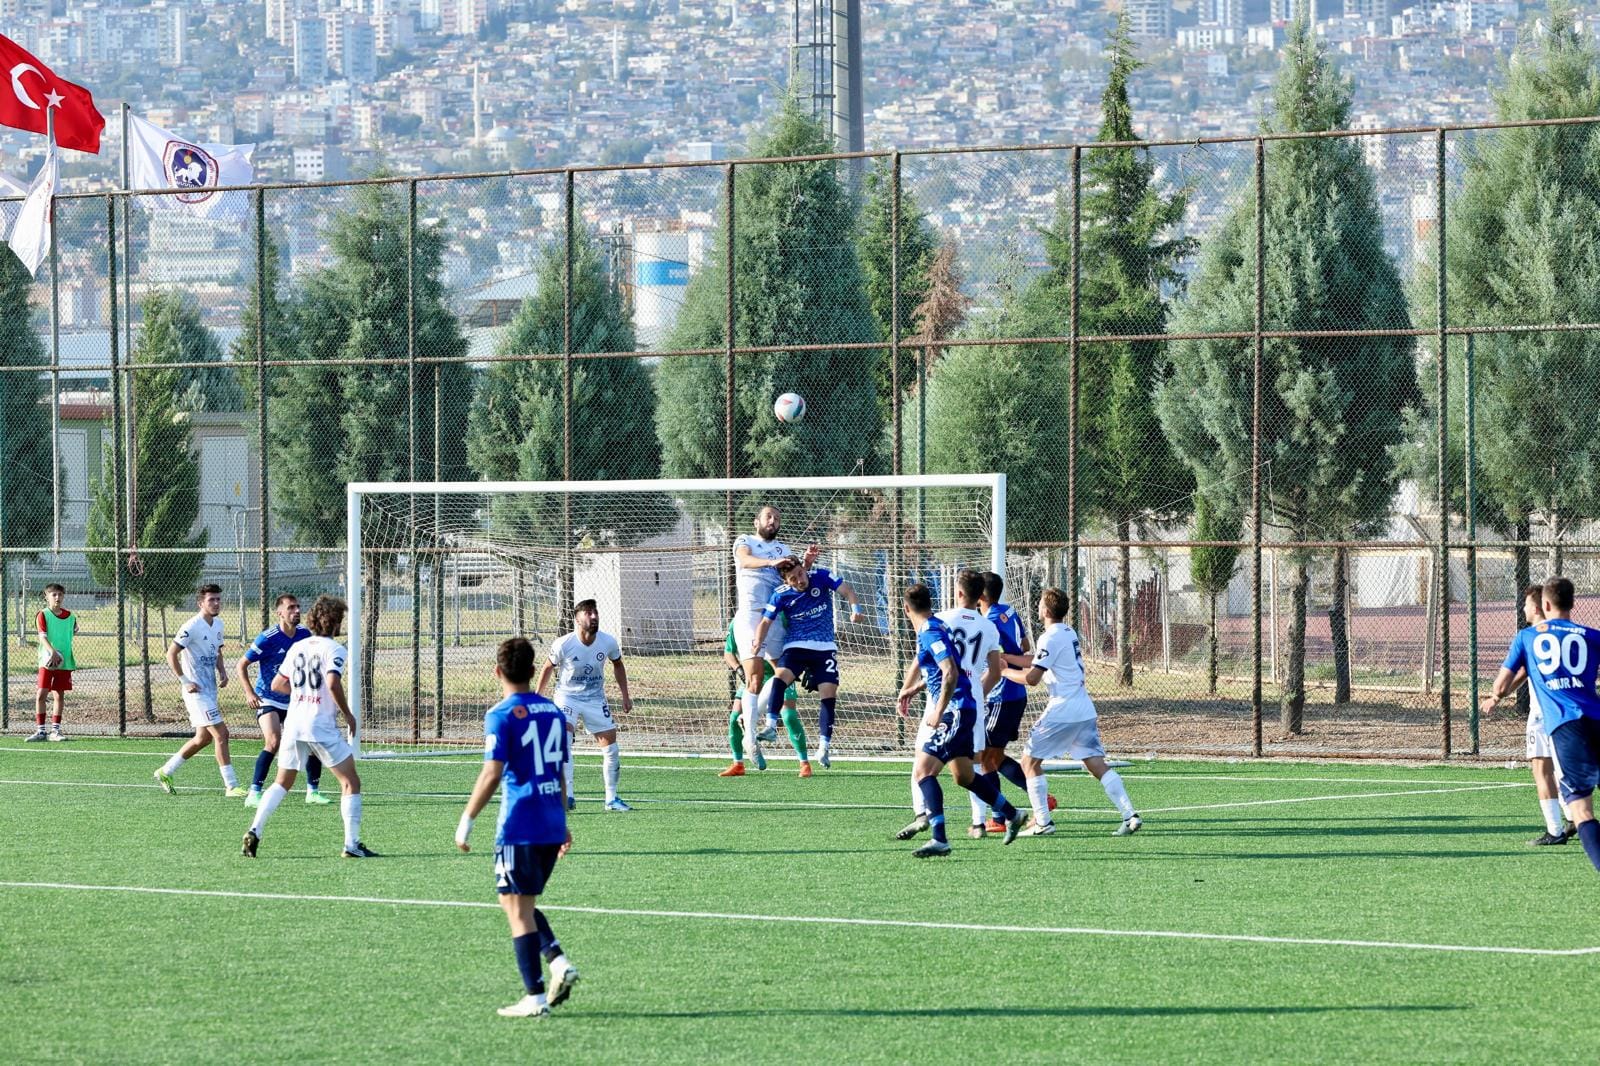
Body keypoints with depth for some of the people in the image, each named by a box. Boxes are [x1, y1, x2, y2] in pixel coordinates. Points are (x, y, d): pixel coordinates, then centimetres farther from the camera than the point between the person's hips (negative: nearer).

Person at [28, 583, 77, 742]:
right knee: (41, 694, -7)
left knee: (60, 695, 5)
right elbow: (43, 636, -17)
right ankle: (41, 731, -2)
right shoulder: (43, 615, -6)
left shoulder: (70, 616, 7)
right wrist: (52, 651, -33)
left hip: (65, 662, 4)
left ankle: (55, 730, 11)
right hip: (47, 661, -4)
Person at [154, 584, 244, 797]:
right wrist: (185, 682, -18)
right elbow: (171, 653, -16)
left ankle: (165, 772, 27)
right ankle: (231, 786, -9)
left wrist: (222, 672, 5)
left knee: (203, 738, 14)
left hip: (210, 689, 9)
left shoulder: (218, 625, 10)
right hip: (196, 690, -9)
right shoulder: (192, 627, -16)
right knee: (220, 734, -12)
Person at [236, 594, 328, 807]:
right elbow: (241, 666, -11)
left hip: (294, 701, 6)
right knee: (274, 741, -25)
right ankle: (254, 795, -21)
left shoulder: (304, 634, -1)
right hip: (268, 700, -6)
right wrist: (249, 693, -22)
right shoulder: (267, 638, -18)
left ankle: (313, 791, 19)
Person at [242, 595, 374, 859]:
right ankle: (352, 844, -3)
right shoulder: (334, 649, -8)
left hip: (293, 724, 6)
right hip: (322, 727, -6)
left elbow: (277, 684, 17)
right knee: (351, 782, 3)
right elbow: (333, 683, -23)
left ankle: (255, 830, 2)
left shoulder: (297, 647, 12)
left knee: (282, 783, 17)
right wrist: (348, 715, -10)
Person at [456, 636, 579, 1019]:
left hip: (519, 827, -7)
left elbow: (492, 775, -16)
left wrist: (466, 821, -9)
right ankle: (559, 963, 1)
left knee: (517, 908, -1)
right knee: (525, 904, 20)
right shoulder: (555, 712, 11)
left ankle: (535, 998, -3)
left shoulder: (502, 715, -9)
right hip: (552, 827, 7)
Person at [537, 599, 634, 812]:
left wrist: (625, 696, 9)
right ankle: (567, 796, -23)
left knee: (611, 748, 1)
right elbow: (548, 667, -1)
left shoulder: (608, 642, -11)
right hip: (567, 697, -3)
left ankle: (612, 799, 16)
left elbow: (618, 665, 10)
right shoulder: (563, 645, -19)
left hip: (595, 699, 3)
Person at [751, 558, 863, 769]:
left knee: (828, 695, -9)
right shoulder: (781, 595, -7)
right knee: (780, 677, -28)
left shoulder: (820, 577, -6)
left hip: (825, 648, 1)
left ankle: (824, 746, -7)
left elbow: (846, 589, -3)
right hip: (796, 646, -1)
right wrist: (758, 643, -23)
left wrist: (855, 608, -23)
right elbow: (766, 621, -4)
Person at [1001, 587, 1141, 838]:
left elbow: (1032, 678, -16)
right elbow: (1038, 662, 24)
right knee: (1097, 764, 4)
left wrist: (1004, 670, -1)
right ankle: (1130, 815, -9)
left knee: (1030, 761, 5)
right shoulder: (1069, 633, 16)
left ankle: (1042, 822, 0)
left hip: (1061, 712, -8)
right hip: (1085, 711, 8)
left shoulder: (1050, 638, -11)